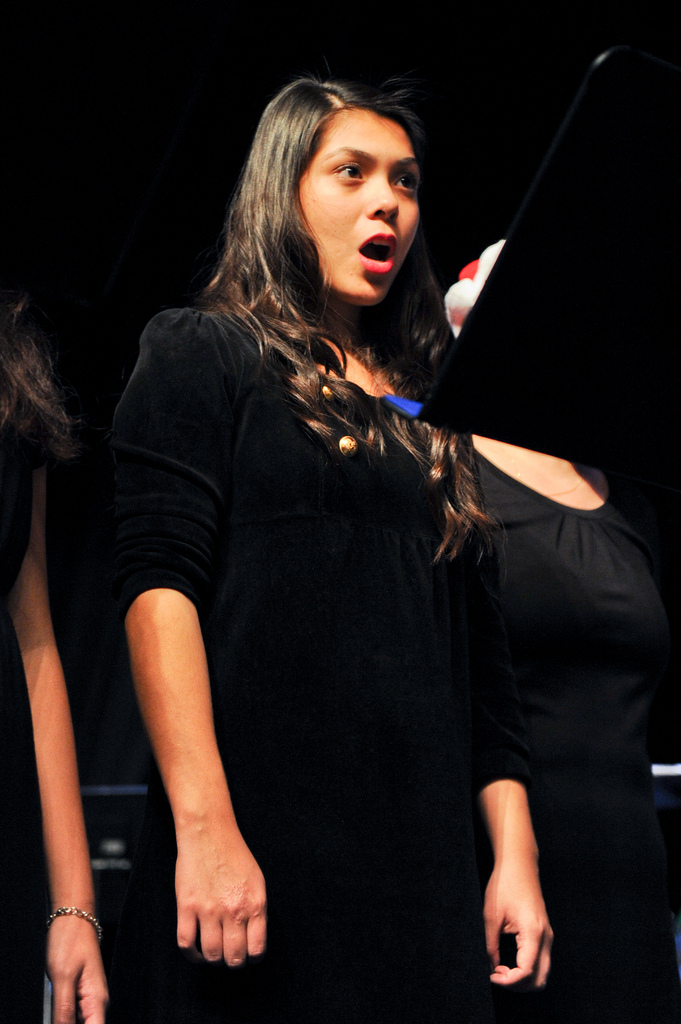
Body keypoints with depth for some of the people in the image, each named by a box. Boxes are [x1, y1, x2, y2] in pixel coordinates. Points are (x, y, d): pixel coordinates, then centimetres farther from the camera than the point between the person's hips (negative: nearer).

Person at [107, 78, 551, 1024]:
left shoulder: (432, 408, 18)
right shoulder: (202, 355, 4)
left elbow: (483, 652, 16)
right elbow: (158, 583, -8)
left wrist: (515, 855, 8)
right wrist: (204, 828, -19)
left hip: (424, 867, 5)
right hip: (253, 855, -4)